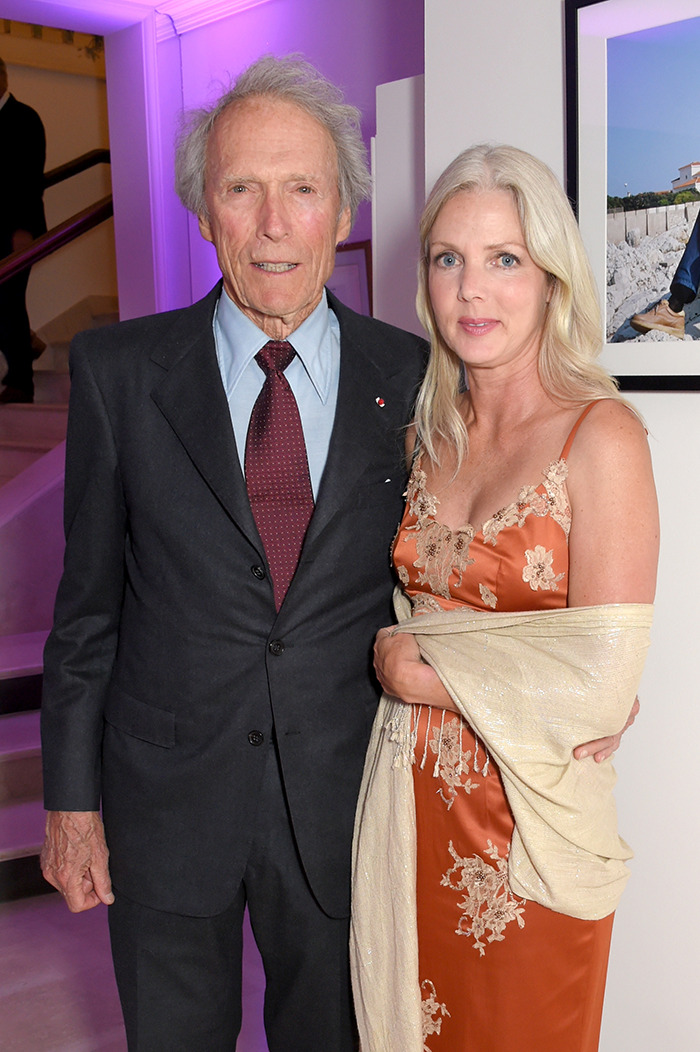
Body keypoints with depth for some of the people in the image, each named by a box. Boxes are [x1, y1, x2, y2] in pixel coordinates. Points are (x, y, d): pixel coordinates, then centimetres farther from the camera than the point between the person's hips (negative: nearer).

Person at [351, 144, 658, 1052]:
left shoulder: (601, 435, -15)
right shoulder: (428, 432, 3)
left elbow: (603, 678, -18)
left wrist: (426, 666, -11)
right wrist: (397, 659, -8)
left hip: (535, 820, -4)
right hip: (414, 802, 5)